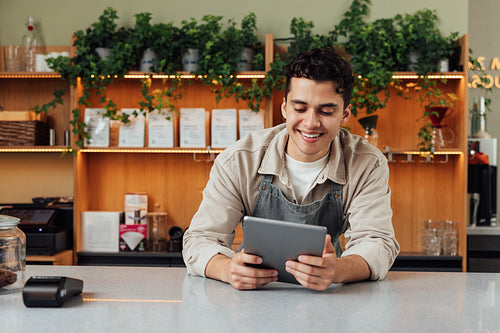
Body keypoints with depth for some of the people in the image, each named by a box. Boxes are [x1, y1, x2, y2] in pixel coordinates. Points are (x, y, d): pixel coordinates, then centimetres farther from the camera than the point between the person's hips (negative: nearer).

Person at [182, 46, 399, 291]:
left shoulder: (368, 165, -11)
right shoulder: (239, 161, -13)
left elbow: (377, 243, -18)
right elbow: (201, 239, -14)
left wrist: (338, 270, -43)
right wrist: (229, 269, -39)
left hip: (329, 304, 1)